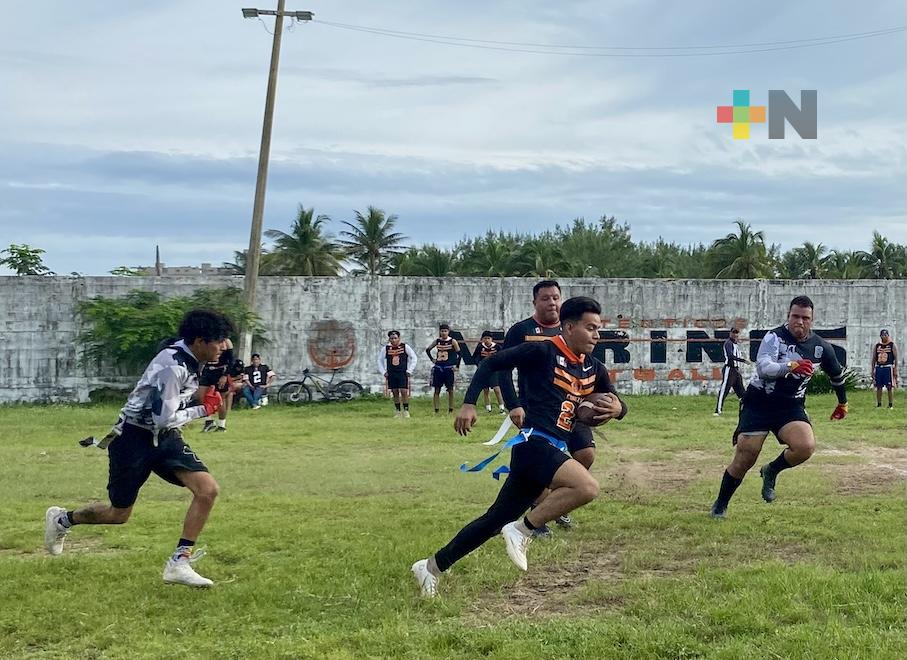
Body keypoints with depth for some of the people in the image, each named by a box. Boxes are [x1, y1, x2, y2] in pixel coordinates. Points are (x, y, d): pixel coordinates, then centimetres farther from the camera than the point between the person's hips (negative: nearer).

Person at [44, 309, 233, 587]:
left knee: (208, 489, -13)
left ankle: (179, 563, -7)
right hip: (134, 439, -8)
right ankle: (61, 519, 37)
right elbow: (164, 419, -27)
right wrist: (204, 409, -16)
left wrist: (210, 394, 0)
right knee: (119, 514, 7)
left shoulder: (191, 361, 0)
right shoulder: (172, 366, -27)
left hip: (165, 438, 8)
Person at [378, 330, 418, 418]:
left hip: (402, 373, -2)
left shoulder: (405, 347, -2)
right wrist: (383, 372, 5)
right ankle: (397, 412, 11)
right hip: (391, 374, 2)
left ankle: (406, 411, -2)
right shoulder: (386, 348, 3)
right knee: (395, 393, 4)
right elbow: (380, 360, 14)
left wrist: (409, 370, -3)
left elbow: (414, 358, 3)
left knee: (404, 392, -10)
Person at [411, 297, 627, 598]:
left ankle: (432, 566, 22)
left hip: (553, 451, 8)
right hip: (534, 444, -8)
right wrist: (469, 404, -10)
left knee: (498, 520, 12)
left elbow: (616, 403, 23)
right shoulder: (543, 352, -7)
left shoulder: (594, 369, 13)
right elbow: (490, 364, -2)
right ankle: (522, 529, -13)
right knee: (587, 487, -29)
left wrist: (617, 409, -2)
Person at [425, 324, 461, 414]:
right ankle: (436, 411, 3)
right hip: (438, 368, 3)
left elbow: (459, 354, -4)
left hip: (449, 368, -3)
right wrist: (432, 359, 7)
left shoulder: (453, 341, -4)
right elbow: (428, 350, 18)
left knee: (450, 390, 1)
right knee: (437, 390, 1)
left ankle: (450, 410, 6)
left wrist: (457, 366, -6)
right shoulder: (437, 341, 5)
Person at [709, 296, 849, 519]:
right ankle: (720, 505, 19)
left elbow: (837, 374, 19)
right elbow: (763, 367, -32)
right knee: (744, 460, -4)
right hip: (758, 404, -3)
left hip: (791, 407, 3)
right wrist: (791, 366, -48)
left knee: (806, 446, -25)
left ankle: (771, 471, 6)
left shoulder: (821, 347, 0)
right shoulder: (774, 337, -14)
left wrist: (843, 403, 31)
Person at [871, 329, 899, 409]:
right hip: (878, 368, 4)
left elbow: (896, 359, -1)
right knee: (878, 387, 5)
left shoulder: (892, 345, 1)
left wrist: (895, 370, -9)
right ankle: (879, 404, 11)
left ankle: (890, 405, 3)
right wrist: (872, 370, 8)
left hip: (888, 368, -4)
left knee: (889, 387, -2)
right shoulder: (876, 346, 11)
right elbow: (873, 359, 14)